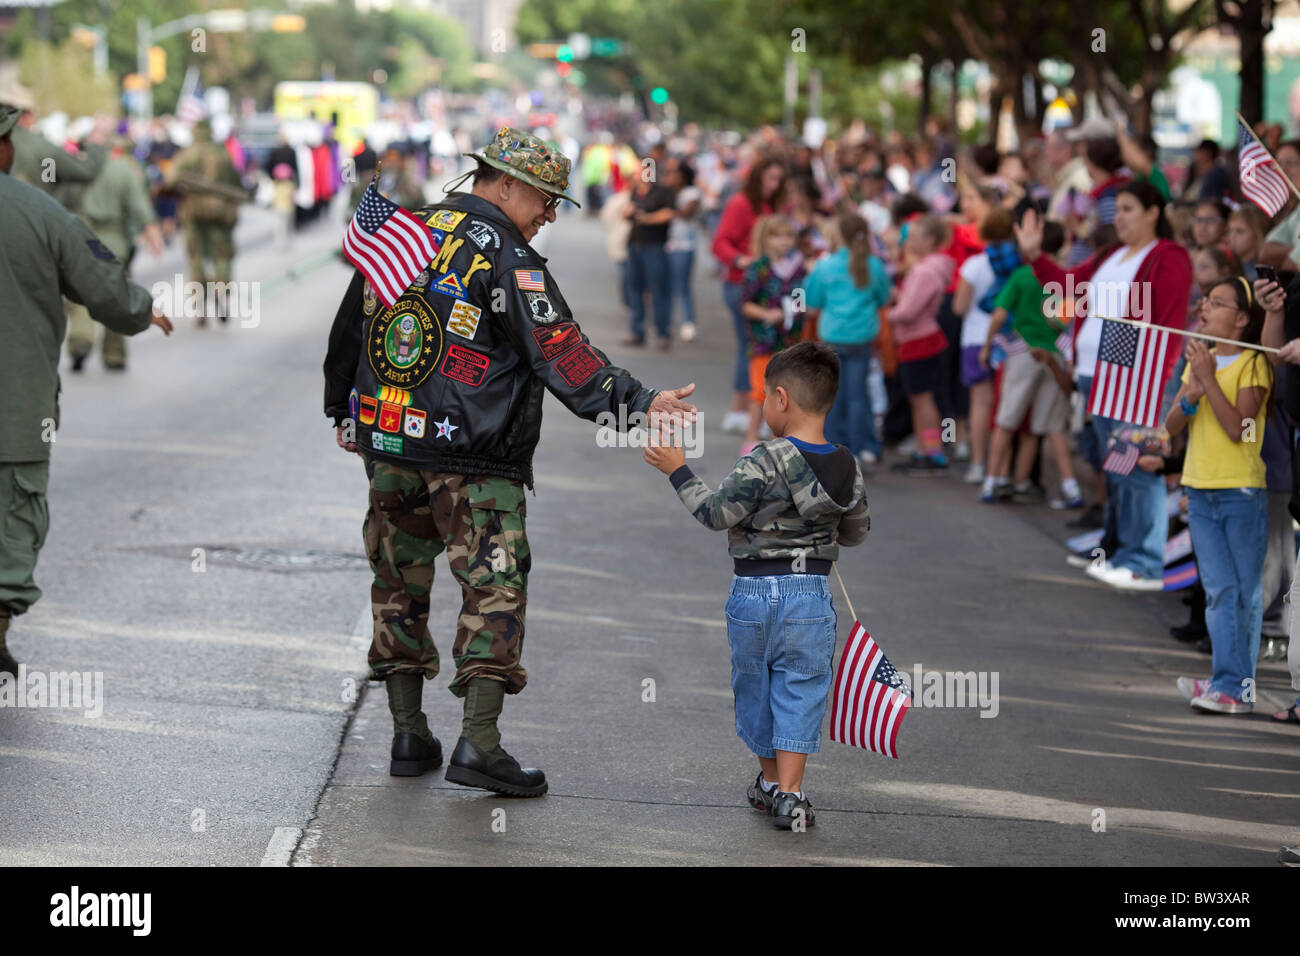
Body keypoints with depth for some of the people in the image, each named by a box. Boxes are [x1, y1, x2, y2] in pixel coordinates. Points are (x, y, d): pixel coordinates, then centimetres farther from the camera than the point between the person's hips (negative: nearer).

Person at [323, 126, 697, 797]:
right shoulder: (506, 258, -11)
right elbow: (562, 357, -19)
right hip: (474, 464, -6)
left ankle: (408, 735, 18)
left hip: (388, 446, 7)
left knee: (400, 588, 15)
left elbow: (348, 331, 21)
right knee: (495, 592, -2)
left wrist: (344, 414, 33)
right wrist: (636, 404, -21)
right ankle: (478, 744, -10)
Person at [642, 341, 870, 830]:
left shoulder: (764, 462, -17)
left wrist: (679, 470, -4)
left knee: (754, 687, 16)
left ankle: (770, 781, 31)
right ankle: (788, 794, -1)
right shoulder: (847, 468, -1)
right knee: (799, 692, 7)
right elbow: (856, 532, 11)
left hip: (753, 592, -2)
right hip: (811, 594, 2)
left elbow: (718, 513, -14)